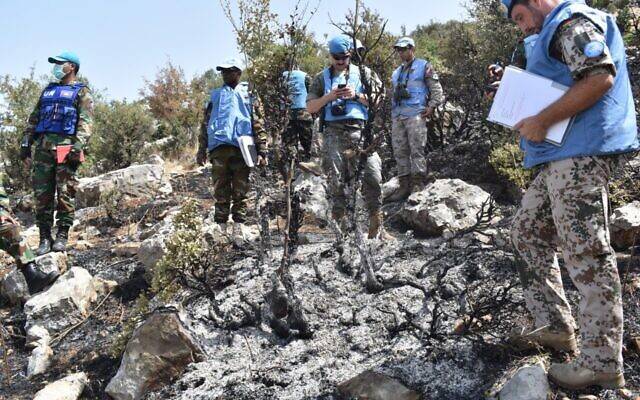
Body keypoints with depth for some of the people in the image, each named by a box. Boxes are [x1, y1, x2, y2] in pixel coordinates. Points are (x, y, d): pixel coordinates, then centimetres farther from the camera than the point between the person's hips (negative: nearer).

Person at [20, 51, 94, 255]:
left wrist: (79, 145, -19)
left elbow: (86, 121, -5)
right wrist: (26, 144, 15)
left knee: (65, 192, -6)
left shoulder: (81, 92, 9)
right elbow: (34, 118, 25)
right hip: (43, 145, 5)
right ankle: (45, 237, 4)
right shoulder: (48, 90, 26)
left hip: (66, 145, -5)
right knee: (42, 193, 0)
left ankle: (62, 235, -1)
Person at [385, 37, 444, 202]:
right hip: (397, 117, 7)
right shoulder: (396, 73, 25)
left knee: (416, 150, -11)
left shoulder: (424, 66, 5)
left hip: (415, 115, -7)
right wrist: (393, 111, 16)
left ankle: (418, 184, -9)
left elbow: (436, 88, -1)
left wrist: (431, 107, -10)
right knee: (399, 152, 3)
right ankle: (404, 185, 8)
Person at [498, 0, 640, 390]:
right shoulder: (555, 33, 25)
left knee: (587, 253, -10)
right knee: (528, 232, 16)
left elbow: (600, 78, -22)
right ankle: (556, 326, 22)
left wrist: (542, 121, -18)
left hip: (581, 153, -12)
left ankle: (603, 364, -2)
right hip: (562, 156, 12)